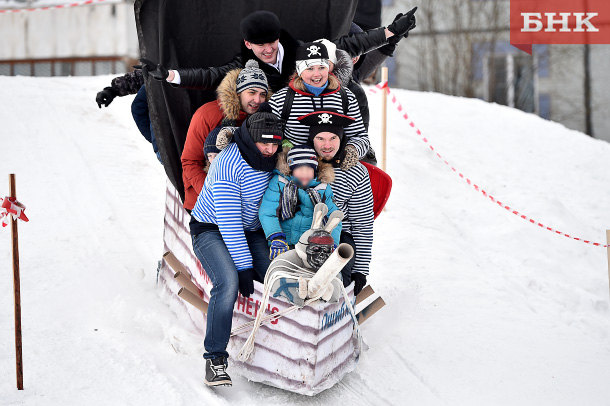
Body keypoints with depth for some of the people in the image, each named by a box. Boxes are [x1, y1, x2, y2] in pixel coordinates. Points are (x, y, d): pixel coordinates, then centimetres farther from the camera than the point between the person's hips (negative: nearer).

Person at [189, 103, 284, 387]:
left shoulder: (273, 158, -4)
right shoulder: (229, 164, -25)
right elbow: (229, 222, -25)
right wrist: (244, 266, -25)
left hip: (251, 231, 6)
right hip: (211, 230, -6)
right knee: (229, 283, -31)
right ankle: (215, 358, -20)